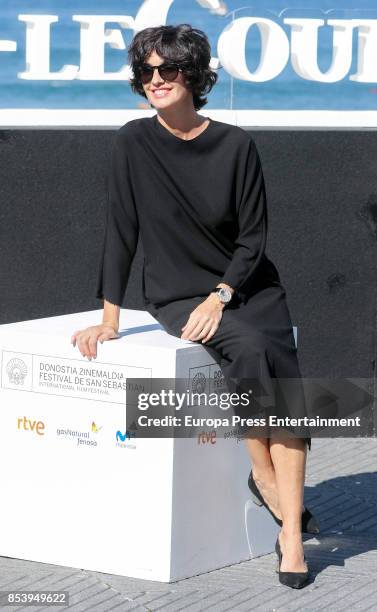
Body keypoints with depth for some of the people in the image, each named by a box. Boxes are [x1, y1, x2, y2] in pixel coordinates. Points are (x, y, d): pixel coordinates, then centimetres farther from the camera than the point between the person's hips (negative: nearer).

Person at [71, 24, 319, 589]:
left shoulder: (236, 145, -4)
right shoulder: (134, 143, -5)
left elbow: (254, 236, -2)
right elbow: (121, 231, -5)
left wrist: (221, 295, -16)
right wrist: (110, 319, -8)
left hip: (248, 285, 2)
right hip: (178, 295, -1)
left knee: (286, 381, -23)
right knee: (250, 348, -32)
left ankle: (291, 534, -26)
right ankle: (265, 476, -12)